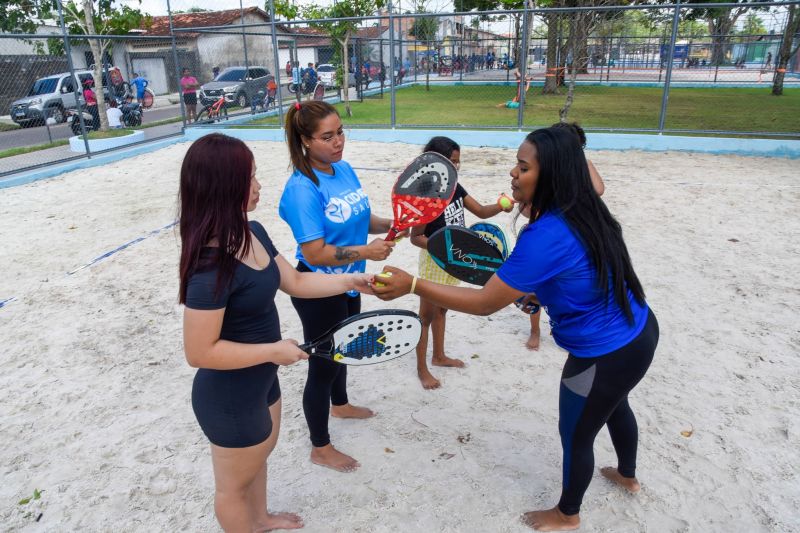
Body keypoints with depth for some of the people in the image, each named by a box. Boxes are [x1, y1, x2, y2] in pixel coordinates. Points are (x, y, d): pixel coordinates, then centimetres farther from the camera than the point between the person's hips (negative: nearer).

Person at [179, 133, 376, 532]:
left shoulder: (253, 234, -4)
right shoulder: (211, 266, -33)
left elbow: (295, 281, 5)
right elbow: (200, 352, -30)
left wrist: (351, 281, -3)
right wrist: (273, 351, -25)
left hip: (261, 381, 10)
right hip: (229, 398, -10)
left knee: (261, 452, 33)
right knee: (235, 484, 19)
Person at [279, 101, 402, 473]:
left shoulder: (345, 169, -2)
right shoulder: (303, 188, -27)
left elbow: (358, 218, 9)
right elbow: (314, 253, -28)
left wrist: (389, 225, -8)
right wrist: (366, 252, -31)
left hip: (347, 283, 8)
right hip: (318, 292, -8)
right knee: (324, 364, 8)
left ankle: (340, 404, 57)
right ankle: (320, 448, 30)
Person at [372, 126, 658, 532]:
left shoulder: (547, 236, -33)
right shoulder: (582, 210, -5)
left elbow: (484, 303, -29)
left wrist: (412, 285, -29)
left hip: (607, 355, -9)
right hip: (635, 332, 9)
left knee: (575, 436, 16)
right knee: (614, 405, 34)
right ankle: (627, 476, 64)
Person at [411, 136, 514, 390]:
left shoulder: (455, 188, 0)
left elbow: (481, 211, 4)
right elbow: (415, 237, -19)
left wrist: (500, 206, -16)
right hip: (434, 261, -8)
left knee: (442, 309, 21)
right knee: (427, 314, 5)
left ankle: (439, 356, 39)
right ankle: (421, 368, 19)